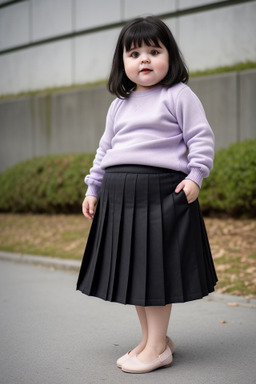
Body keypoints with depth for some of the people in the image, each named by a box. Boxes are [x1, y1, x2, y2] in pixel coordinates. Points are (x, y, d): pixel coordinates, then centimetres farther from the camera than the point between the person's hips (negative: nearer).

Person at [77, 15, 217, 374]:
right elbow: (105, 149, 22)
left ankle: (158, 347, 6)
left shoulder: (179, 95, -1)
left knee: (156, 267, -4)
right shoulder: (119, 105, 17)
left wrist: (195, 176, -15)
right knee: (132, 269, 11)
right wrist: (94, 188, 19)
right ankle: (151, 338, 24)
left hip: (162, 189, -7)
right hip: (119, 195, 7)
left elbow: (201, 138, -4)